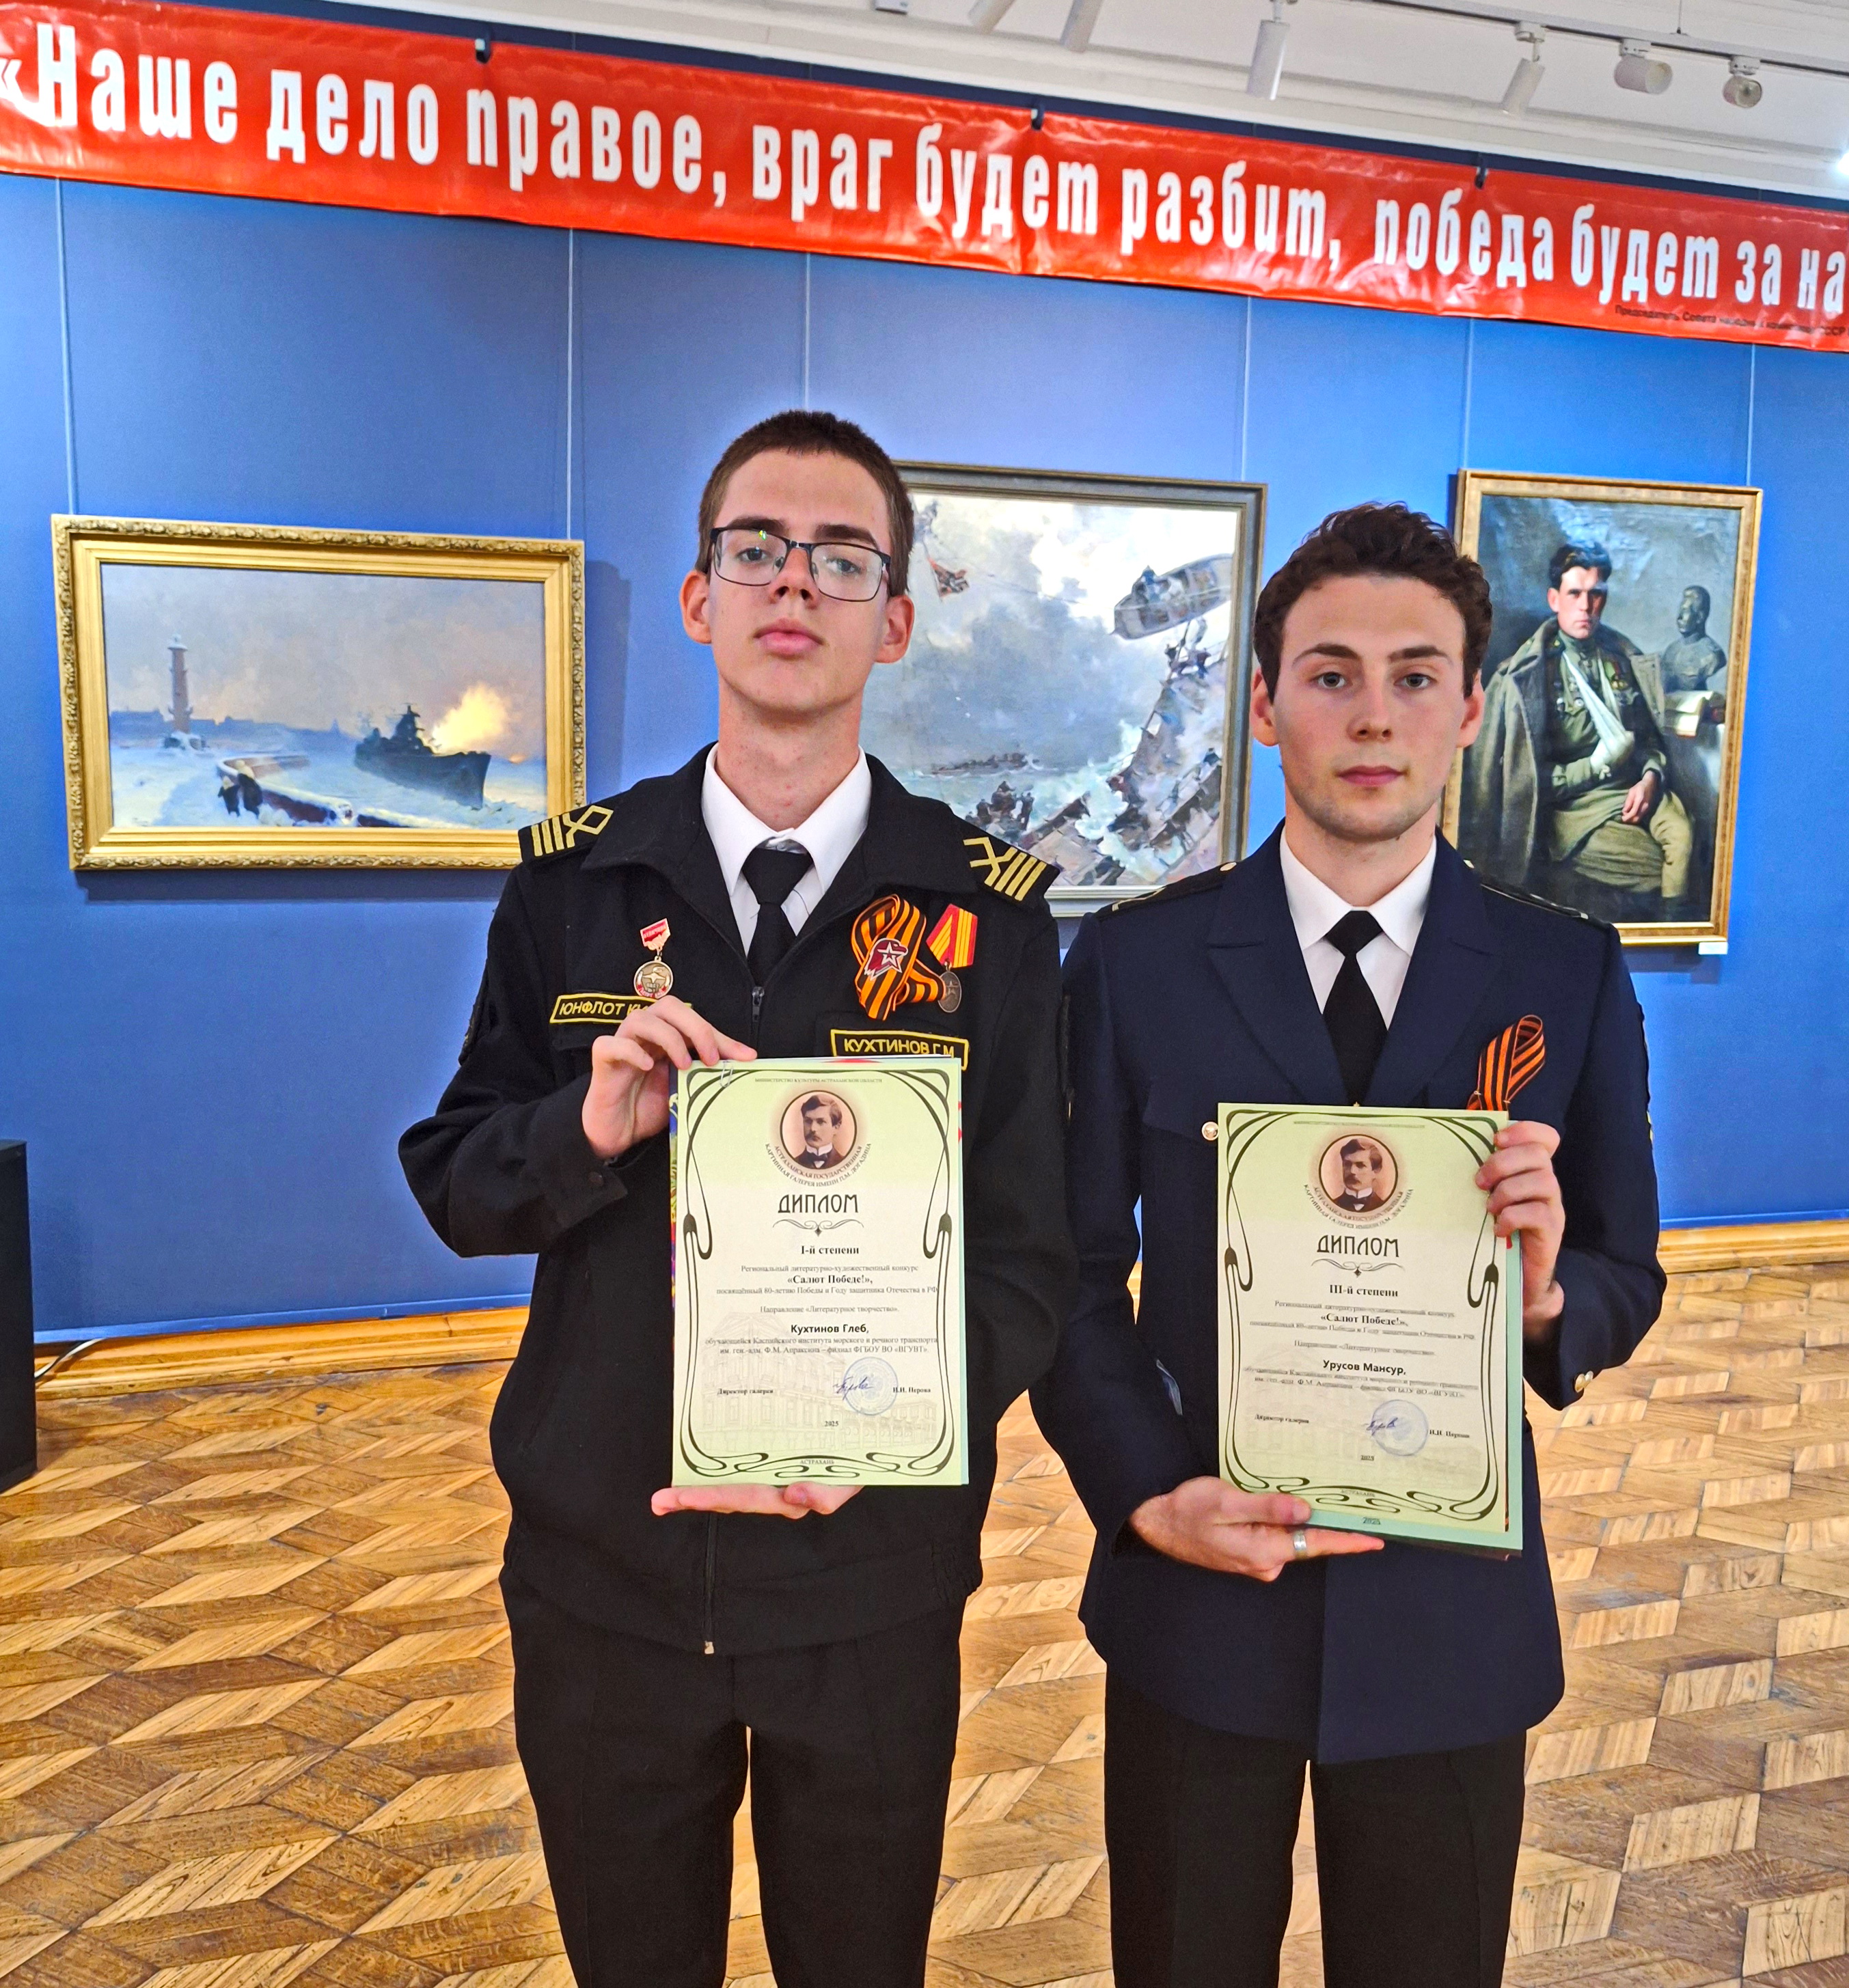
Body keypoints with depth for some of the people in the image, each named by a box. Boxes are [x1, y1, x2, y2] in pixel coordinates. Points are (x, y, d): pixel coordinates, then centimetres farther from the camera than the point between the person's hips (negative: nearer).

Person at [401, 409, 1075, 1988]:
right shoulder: (574, 878, -1)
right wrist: (589, 1130, -20)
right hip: (601, 1568, 2)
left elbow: (1027, 1254, -7)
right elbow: (457, 1182, 1)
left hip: (869, 1578, -1)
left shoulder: (985, 907, -7)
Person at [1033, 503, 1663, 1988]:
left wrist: (1548, 1296, -21)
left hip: (1451, 1613, 1)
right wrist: (1150, 1498, -15)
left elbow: (1627, 1281, 1)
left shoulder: (1570, 975, -5)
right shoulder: (1136, 961, -7)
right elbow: (1075, 1273, -3)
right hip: (1195, 1597, 0)